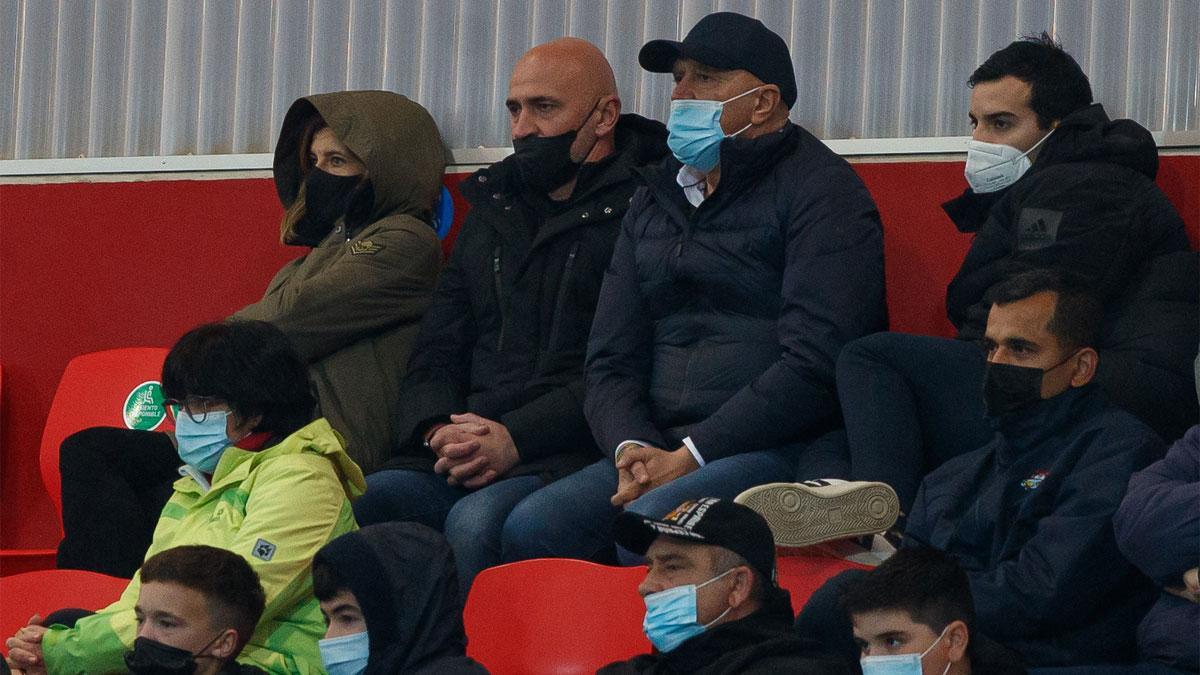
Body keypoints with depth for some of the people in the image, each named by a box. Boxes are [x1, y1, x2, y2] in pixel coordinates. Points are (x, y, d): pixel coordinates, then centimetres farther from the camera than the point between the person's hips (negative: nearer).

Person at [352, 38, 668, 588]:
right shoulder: (491, 211, 25)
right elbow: (435, 355, 22)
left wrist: (516, 438, -17)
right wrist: (439, 429, -1)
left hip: (574, 458, -6)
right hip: (465, 457, 6)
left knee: (477, 521, -36)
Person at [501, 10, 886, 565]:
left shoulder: (820, 191, -1)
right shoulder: (654, 202, 21)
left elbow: (814, 364, -13)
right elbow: (610, 361, 17)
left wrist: (690, 456, -15)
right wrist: (632, 449, -6)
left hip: (786, 449, -6)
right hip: (662, 450, 6)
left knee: (651, 520, -34)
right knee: (530, 528, -19)